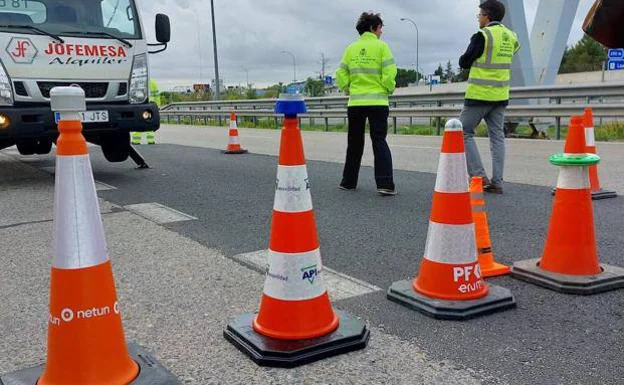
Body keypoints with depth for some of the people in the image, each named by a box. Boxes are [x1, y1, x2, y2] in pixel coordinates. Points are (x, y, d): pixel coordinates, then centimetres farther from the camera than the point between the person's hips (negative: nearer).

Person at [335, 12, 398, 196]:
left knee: (354, 144, 14)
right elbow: (389, 73, -11)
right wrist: (389, 90, 6)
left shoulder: (351, 48, 6)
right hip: (377, 102, -3)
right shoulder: (381, 46, -4)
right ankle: (385, 184, -11)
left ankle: (349, 182, 20)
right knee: (379, 142, 0)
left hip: (355, 103, 3)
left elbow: (340, 74, 3)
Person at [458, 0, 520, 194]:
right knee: (497, 136, 9)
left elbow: (464, 63, -7)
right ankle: (497, 182, 8)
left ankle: (479, 176, -4)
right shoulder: (511, 36, 9)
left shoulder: (482, 35, -12)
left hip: (479, 95, -6)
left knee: (465, 132, 5)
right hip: (501, 96, 7)